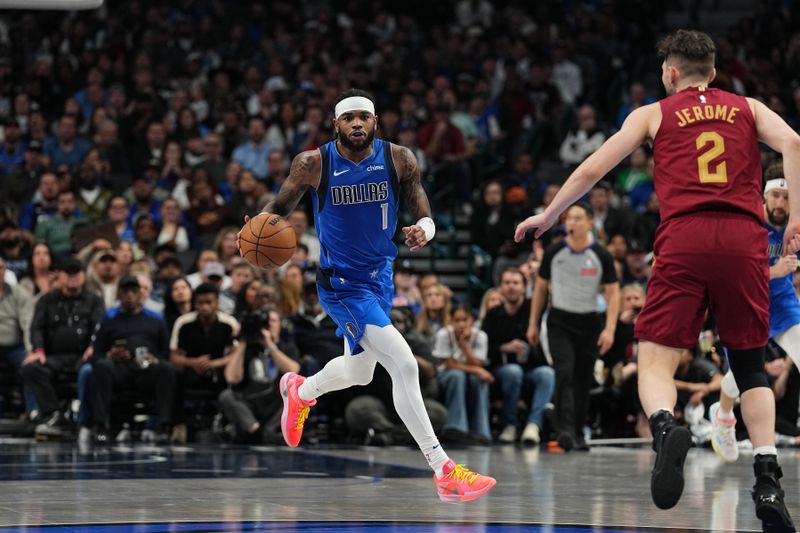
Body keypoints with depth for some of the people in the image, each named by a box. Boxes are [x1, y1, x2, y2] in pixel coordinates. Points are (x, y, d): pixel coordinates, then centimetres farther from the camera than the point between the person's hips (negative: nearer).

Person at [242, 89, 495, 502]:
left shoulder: (398, 160, -7)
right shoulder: (314, 164, -13)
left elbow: (424, 215, -4)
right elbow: (280, 207, 1)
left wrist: (424, 229, -28)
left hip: (380, 277, 6)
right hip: (341, 284, -6)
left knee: (359, 371, 25)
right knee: (404, 365, -20)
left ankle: (300, 391, 60)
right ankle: (444, 473, -18)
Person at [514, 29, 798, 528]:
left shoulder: (653, 113, 19)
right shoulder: (747, 107, 21)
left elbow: (590, 171, 17)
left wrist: (547, 217, 30)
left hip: (684, 238, -2)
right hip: (744, 239, 2)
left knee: (656, 359, 0)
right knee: (751, 366, 13)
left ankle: (665, 426, -34)